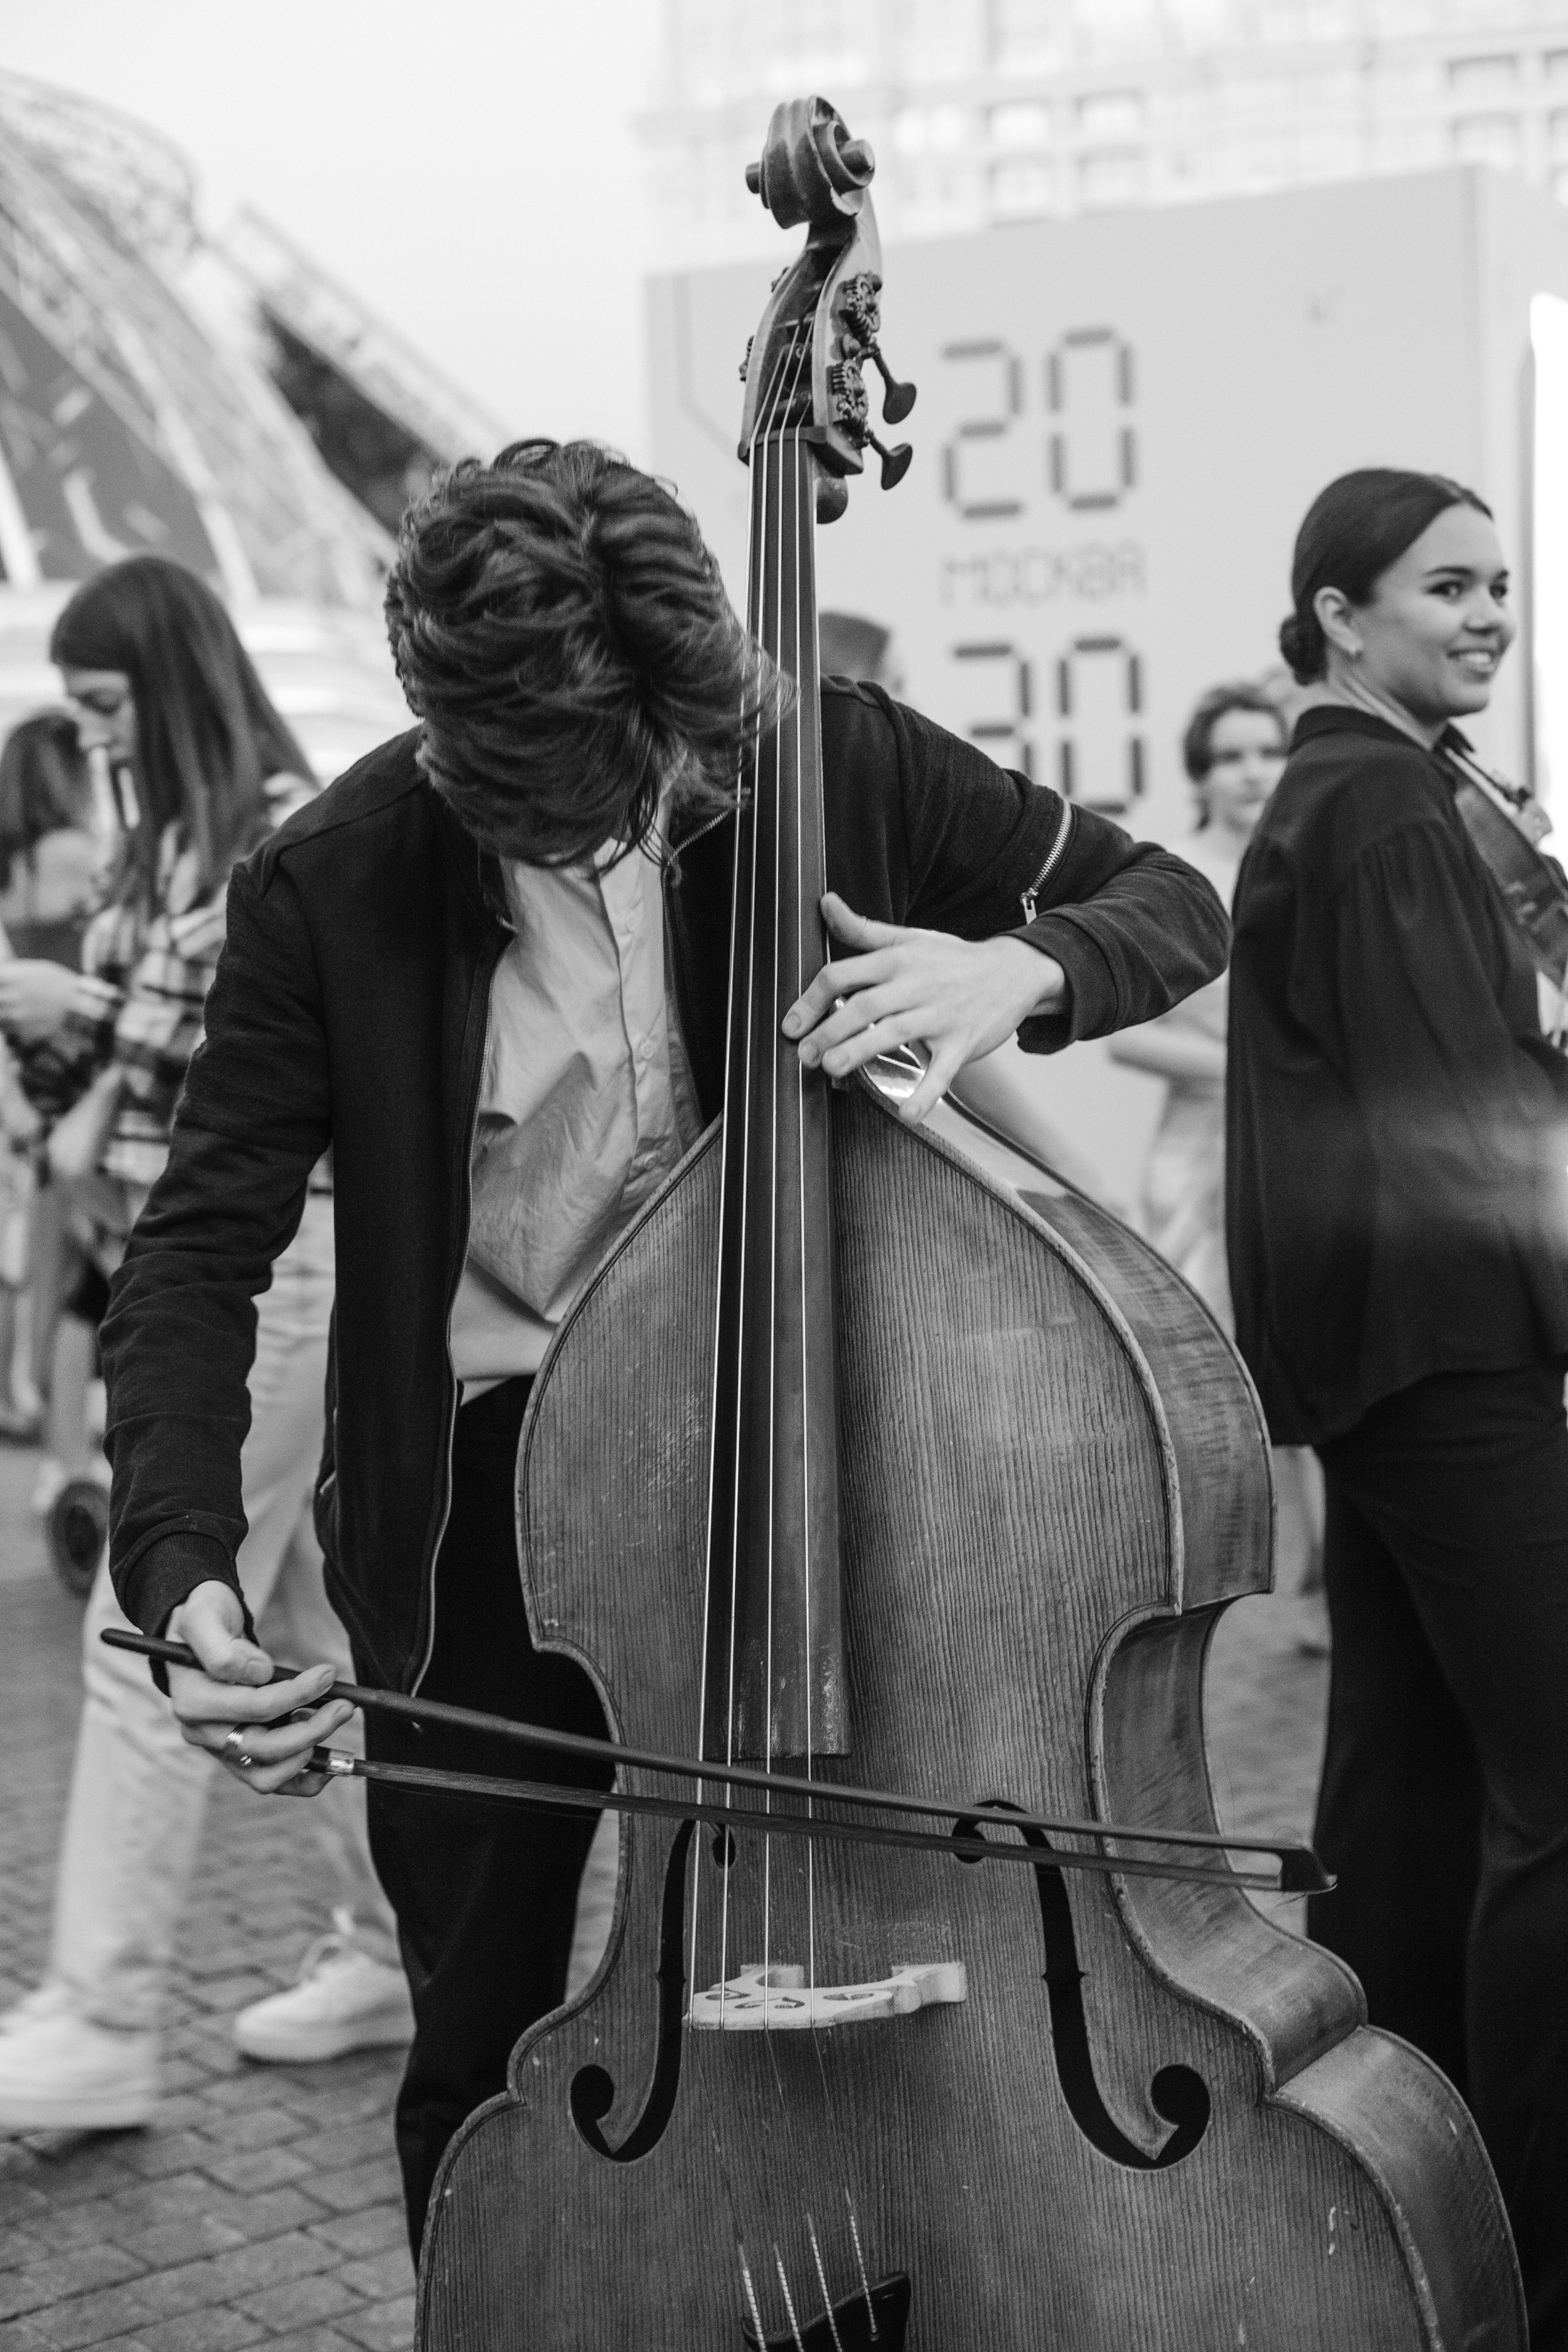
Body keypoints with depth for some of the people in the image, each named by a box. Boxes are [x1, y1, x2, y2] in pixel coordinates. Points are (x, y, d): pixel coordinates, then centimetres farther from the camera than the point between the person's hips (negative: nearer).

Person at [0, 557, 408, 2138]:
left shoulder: (295, 829, -10)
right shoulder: (174, 841, 15)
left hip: (270, 1256, -9)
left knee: (150, 1636, -9)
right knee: (305, 1620, 13)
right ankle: (401, 1946, 24)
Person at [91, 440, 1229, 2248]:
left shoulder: (834, 764, -11)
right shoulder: (332, 890, -15)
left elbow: (1171, 905, -2)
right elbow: (194, 1257, -11)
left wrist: (1013, 966, -26)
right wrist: (188, 1577, -26)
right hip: (481, 1499, 0)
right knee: (486, 2052, 8)